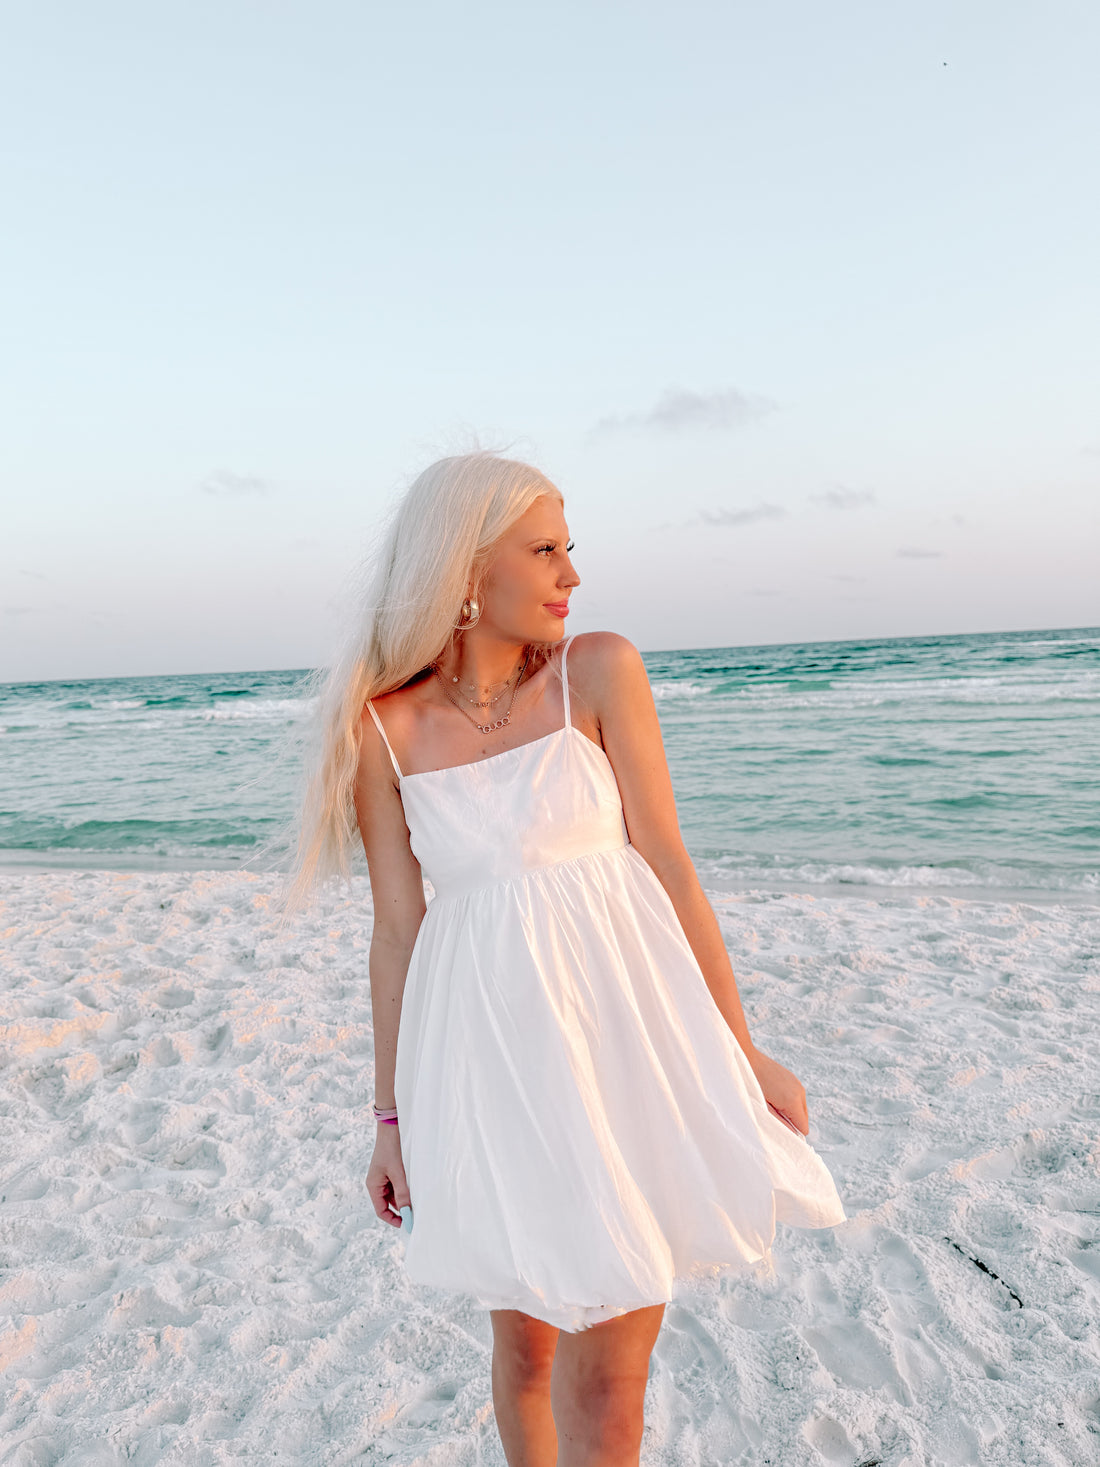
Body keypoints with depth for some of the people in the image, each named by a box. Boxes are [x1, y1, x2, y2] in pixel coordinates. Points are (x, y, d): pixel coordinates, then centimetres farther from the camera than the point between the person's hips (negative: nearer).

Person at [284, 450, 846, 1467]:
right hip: (486, 1049, 1)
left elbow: (668, 868, -4)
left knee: (607, 1384, 9)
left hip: (623, 1035, 0)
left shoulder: (599, 672, -6)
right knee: (526, 1338, 21)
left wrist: (743, 1052, 0)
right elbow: (397, 929, 1)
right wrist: (392, 1117, 6)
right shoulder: (381, 728, -3)